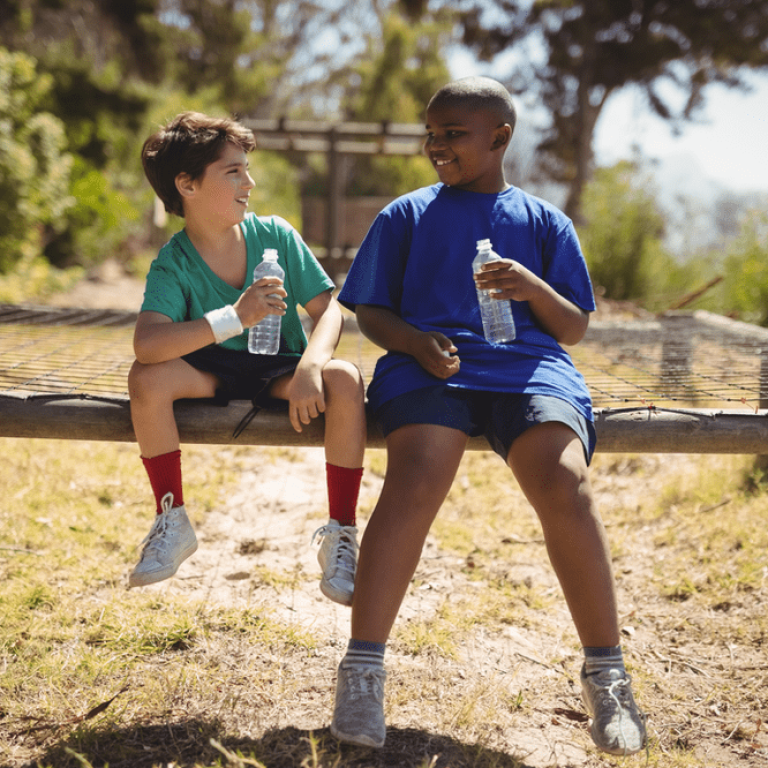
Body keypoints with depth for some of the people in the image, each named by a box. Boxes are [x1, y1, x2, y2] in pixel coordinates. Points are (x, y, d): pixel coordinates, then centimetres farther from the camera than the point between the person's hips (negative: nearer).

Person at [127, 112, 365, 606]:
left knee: (345, 379, -31)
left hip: (280, 373, 0)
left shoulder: (275, 235, -8)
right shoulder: (173, 265, -13)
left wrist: (310, 367, -30)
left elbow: (329, 310, -9)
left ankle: (341, 535, -17)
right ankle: (172, 522, -10)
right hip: (212, 375, 0)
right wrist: (236, 318, -40)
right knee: (148, 377, -30)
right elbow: (146, 344, -31)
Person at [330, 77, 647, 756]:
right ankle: (363, 669, -23)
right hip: (427, 362, 0)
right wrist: (416, 341, -5)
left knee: (565, 483, -30)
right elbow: (370, 312, 17)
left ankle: (606, 673, -16)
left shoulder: (544, 221, 20)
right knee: (414, 482, -32)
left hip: (528, 363, 0)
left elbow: (575, 326, 16)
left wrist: (533, 288, -6)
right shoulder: (405, 216, 20)